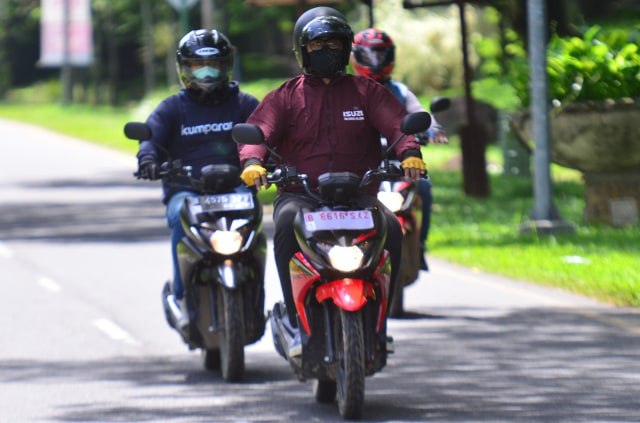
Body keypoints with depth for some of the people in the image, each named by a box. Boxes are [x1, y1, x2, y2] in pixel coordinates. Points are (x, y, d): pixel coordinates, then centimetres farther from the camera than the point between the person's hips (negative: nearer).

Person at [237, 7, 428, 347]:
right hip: (300, 193, -1)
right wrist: (252, 161, -27)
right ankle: (298, 321, -29)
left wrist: (409, 152, -24)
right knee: (287, 224, -35)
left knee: (391, 229, -28)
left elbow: (397, 123, 0)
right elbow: (258, 130, -3)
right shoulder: (284, 97, 13)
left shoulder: (366, 92, 15)